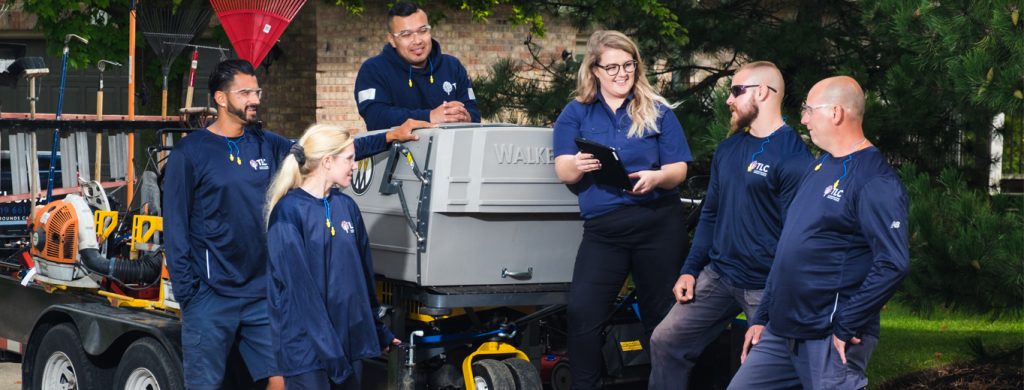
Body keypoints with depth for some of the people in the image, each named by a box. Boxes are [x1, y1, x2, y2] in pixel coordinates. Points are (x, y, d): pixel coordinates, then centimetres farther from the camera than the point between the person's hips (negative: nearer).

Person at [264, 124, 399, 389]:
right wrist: (328, 347, -19)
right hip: (306, 345, -7)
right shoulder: (289, 211, -11)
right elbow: (298, 285, -16)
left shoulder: (346, 207, 10)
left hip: (351, 338, 7)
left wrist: (379, 331, 21)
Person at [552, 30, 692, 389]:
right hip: (603, 228, 0)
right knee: (582, 312, -11)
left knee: (662, 314, 7)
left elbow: (679, 170, 2)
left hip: (658, 224, 0)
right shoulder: (576, 114, 8)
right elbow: (563, 171, 0)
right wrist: (578, 165, -25)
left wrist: (656, 177, -21)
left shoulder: (657, 111, 6)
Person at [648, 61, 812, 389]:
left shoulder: (792, 156, -15)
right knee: (666, 342, 4)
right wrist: (689, 270, 10)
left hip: (766, 287, -8)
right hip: (717, 276, 8)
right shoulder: (728, 150, 11)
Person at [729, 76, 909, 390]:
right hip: (780, 330, 9)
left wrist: (845, 327, -19)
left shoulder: (875, 181, -15)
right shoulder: (820, 167, 15)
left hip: (830, 340, -9)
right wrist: (762, 316, 17)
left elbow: (892, 264, -23)